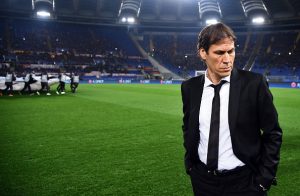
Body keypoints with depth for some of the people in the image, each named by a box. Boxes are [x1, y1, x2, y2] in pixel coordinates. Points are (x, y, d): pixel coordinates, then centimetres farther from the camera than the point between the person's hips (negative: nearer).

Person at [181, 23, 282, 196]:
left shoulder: (254, 83, -12)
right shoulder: (190, 87, -3)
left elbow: (273, 134, -6)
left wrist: (264, 180, -7)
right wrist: (190, 164, 5)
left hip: (243, 181, -3)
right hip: (202, 179, 3)